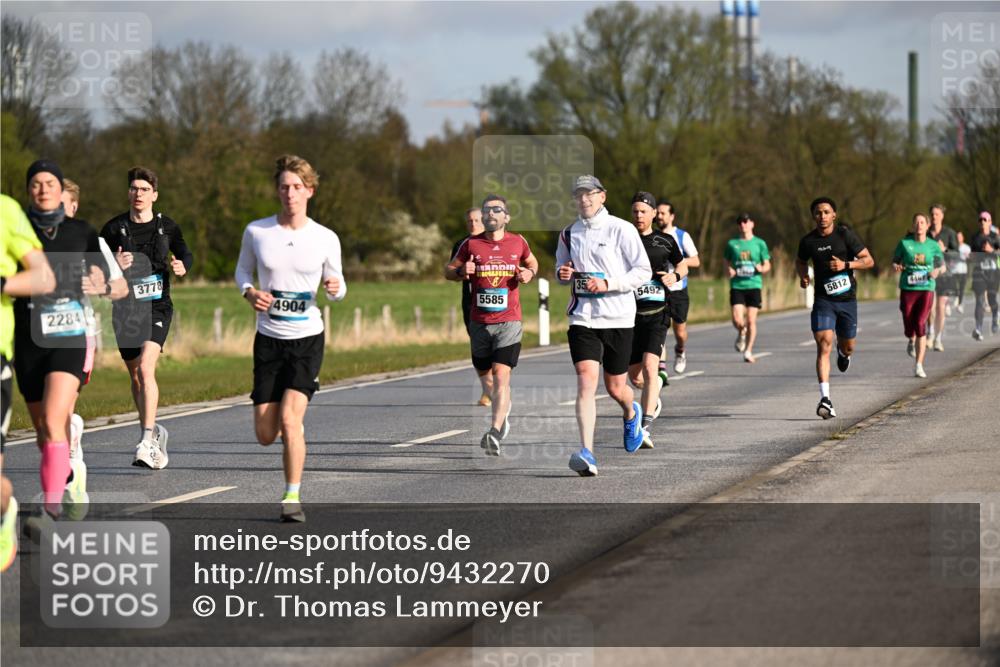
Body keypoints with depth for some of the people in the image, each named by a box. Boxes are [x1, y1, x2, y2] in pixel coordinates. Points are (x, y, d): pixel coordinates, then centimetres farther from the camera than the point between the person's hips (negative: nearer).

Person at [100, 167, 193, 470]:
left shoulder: (167, 226, 3)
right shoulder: (114, 228, 2)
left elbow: (185, 253, 16)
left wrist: (182, 266, -8)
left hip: (157, 306, -2)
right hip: (125, 308, 2)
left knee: (145, 367, -20)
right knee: (135, 374, 11)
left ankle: (147, 442, -25)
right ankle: (152, 431, 31)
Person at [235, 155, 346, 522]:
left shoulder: (326, 239, -2)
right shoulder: (256, 231, -1)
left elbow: (337, 284, 9)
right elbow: (242, 269, 14)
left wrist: (336, 288, -16)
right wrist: (250, 293, -8)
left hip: (307, 339, -2)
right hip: (268, 339, 2)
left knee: (289, 418, -19)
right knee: (265, 434, 1)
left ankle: (292, 497, -6)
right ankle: (295, 424, 39)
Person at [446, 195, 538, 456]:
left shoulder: (517, 242, 5)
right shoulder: (471, 244, 3)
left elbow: (532, 261, 25)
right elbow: (448, 270, 12)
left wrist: (529, 273, 2)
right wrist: (461, 271, -10)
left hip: (509, 320, -2)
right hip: (479, 322, 2)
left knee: (501, 374, -16)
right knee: (484, 371, 14)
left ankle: (494, 433, -24)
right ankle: (504, 406, 46)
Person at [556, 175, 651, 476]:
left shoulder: (621, 229, -5)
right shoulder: (569, 234, 8)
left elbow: (644, 271, -7)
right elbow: (562, 268, 23)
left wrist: (608, 284, -18)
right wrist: (562, 274, -2)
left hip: (618, 318, -2)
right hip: (582, 318, 2)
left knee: (615, 387, 9)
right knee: (586, 382, -15)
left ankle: (631, 413, 47)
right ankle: (587, 454, -22)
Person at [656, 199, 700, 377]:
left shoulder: (682, 236, -2)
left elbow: (696, 261, -6)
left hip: (678, 290, -1)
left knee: (680, 331, 9)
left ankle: (680, 351, 43)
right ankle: (661, 369, -15)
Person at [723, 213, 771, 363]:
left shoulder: (759, 243, 6)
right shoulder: (732, 244, 8)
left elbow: (767, 265, 10)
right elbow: (727, 263, 18)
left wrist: (761, 269, -13)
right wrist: (729, 271, -4)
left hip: (753, 285, -1)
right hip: (737, 286, 1)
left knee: (751, 320, -5)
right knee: (737, 320, -11)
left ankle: (748, 352, 6)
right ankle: (741, 334, 25)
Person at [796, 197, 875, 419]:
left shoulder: (845, 234, -8)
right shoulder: (808, 241, -1)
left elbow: (869, 261, -6)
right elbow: (800, 261, 20)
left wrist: (846, 264, -21)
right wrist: (803, 276, -2)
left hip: (847, 300, 0)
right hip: (823, 300, 0)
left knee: (848, 347, 13)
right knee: (824, 344, -17)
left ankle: (843, 352, 54)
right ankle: (825, 399, -22)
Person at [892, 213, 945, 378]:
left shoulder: (933, 246, 3)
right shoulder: (904, 243, 1)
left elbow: (942, 266, 13)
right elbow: (895, 262, 9)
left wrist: (937, 271, -9)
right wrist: (896, 267, -15)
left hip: (926, 289, -1)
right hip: (907, 289, 1)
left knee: (920, 325, -15)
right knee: (909, 328, -1)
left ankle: (919, 366, -11)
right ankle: (911, 340, 40)